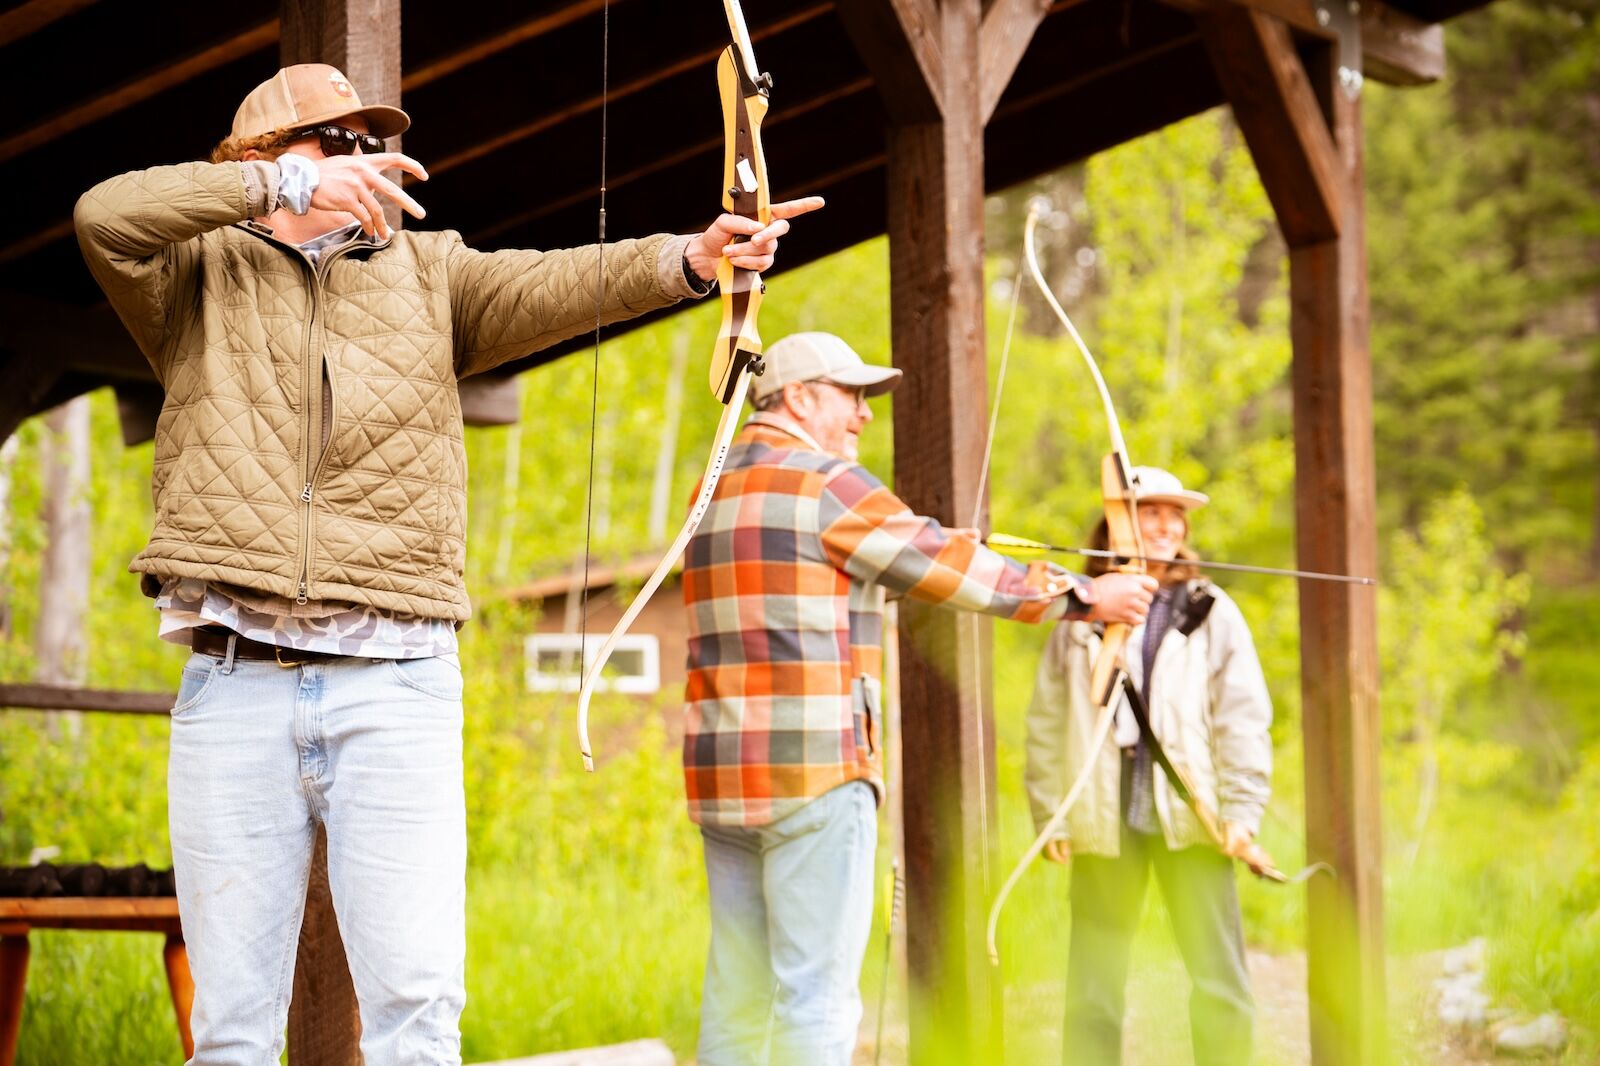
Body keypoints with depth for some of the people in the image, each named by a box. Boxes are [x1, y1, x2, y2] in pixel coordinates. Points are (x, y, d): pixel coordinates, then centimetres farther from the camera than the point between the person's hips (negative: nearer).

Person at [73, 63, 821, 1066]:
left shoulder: (425, 271, 17)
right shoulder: (201, 278, 13)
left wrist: (687, 257, -21)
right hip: (234, 686, 0)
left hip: (395, 689, 1)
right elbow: (108, 215, -7)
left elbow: (549, 284, -1)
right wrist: (290, 188, -12)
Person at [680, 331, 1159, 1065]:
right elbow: (952, 569, -5)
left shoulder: (717, 490, 18)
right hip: (811, 768, -8)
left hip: (723, 773, 8)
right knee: (817, 997, -6)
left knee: (738, 999, 8)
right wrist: (1081, 596, 2)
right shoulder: (825, 483, -7)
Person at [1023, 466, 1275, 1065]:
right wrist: (1050, 815, 2)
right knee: (1092, 987, 5)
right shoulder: (1080, 616, 7)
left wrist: (1241, 812, -5)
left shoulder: (1211, 613, 6)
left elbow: (1244, 718, 3)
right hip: (1104, 825, 1)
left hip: (1190, 819, 0)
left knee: (1219, 982, -1)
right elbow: (1046, 723, 8)